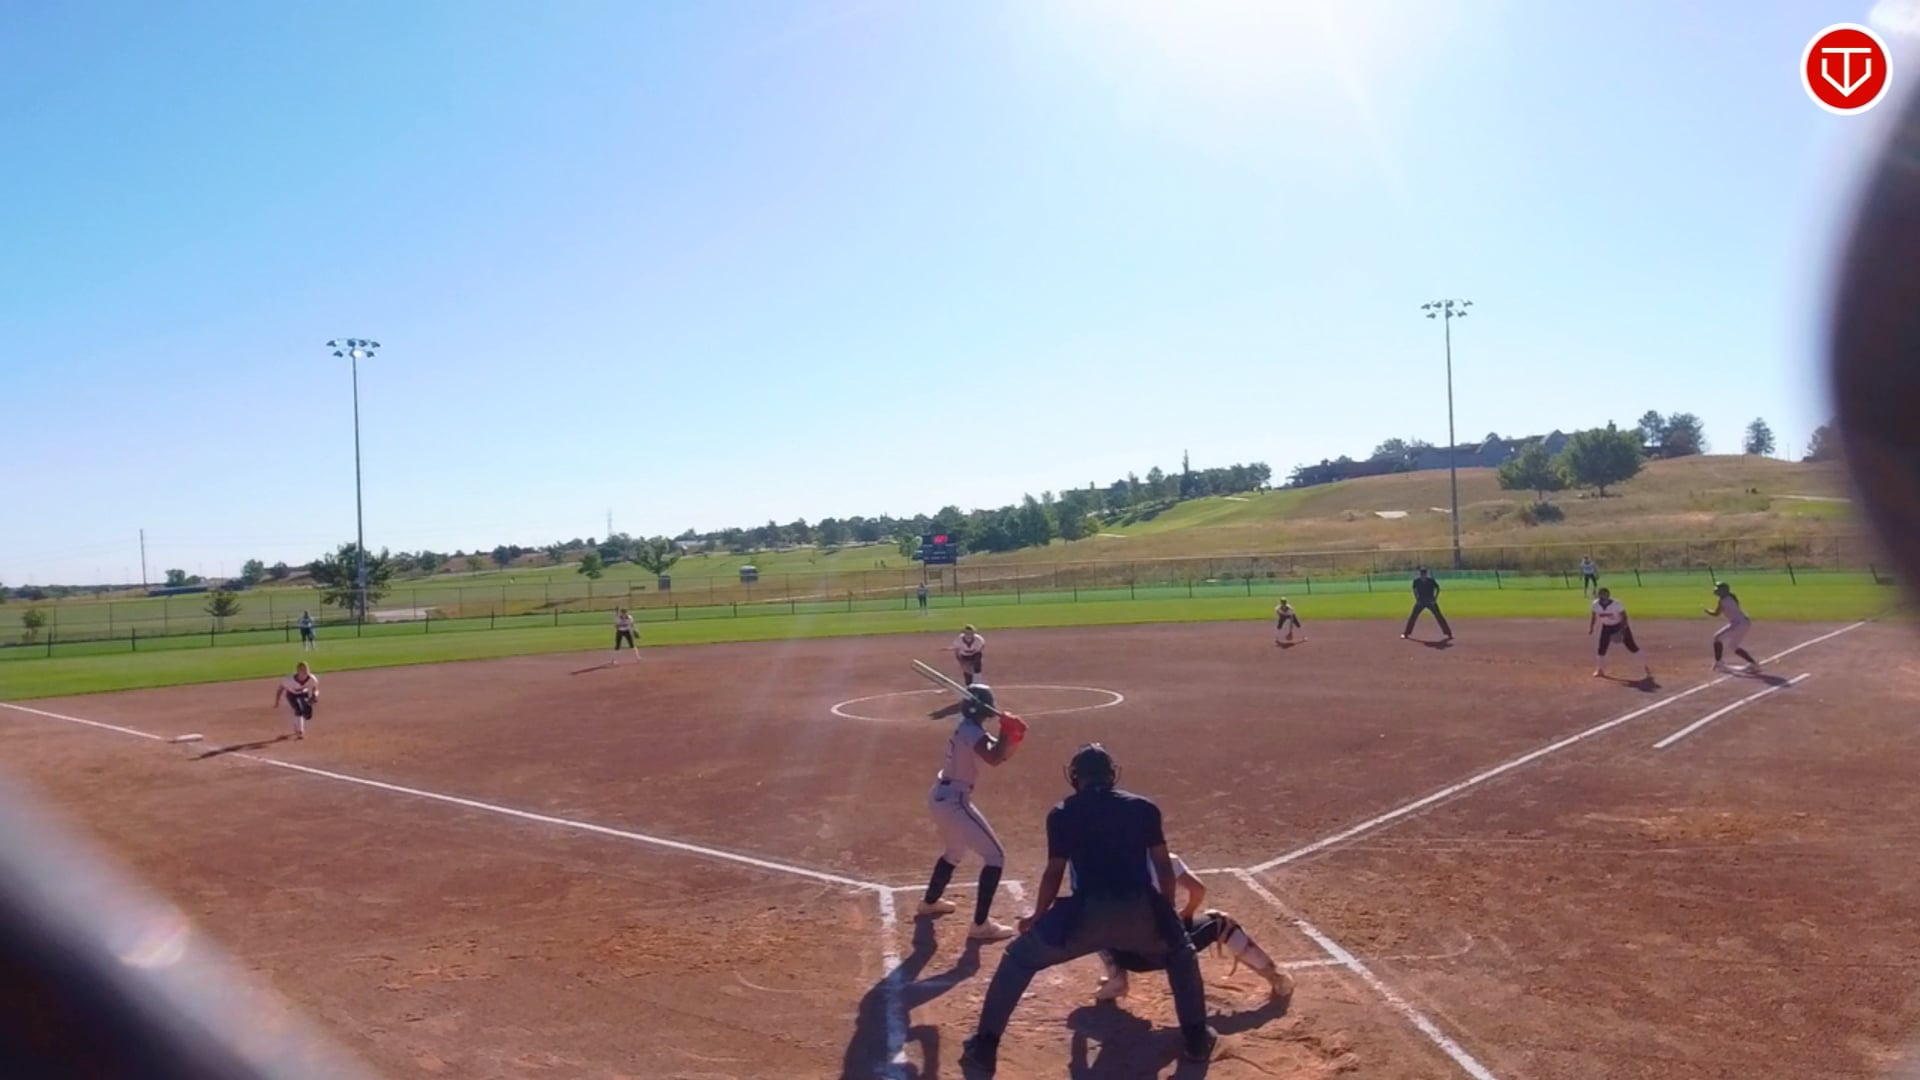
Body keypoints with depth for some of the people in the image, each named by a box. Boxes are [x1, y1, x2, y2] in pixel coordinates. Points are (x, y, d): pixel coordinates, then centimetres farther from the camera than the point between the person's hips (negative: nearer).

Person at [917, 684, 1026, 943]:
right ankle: (980, 925, -8)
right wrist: (1007, 732, -20)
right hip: (954, 800, -10)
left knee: (954, 852, 34)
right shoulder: (971, 731, -17)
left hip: (940, 797, 10)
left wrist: (1011, 737, -7)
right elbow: (994, 759, -34)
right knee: (995, 857, -6)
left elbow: (1001, 754, 12)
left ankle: (929, 902, 50)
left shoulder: (967, 727, 12)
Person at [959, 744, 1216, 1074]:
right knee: (1181, 954, 35)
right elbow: (1164, 866, 16)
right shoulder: (1143, 807, 16)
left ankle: (984, 1047, 15)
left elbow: (1054, 873, 12)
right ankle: (1197, 1039, 33)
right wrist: (1167, 914, 31)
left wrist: (1037, 917, 28)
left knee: (1018, 960, 19)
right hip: (1140, 912, 2)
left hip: (1087, 913, -2)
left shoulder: (1062, 814, 12)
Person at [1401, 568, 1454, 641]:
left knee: (1439, 616, -4)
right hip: (1420, 601, 1)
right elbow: (1414, 589, 8)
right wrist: (1417, 599, 0)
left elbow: (1437, 588, -2)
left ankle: (1448, 633, 3)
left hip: (1431, 601, -1)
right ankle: (1406, 633, 10)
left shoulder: (1431, 580, -14)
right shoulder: (1417, 581, -9)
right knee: (1413, 616, -1)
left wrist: (1435, 599, -9)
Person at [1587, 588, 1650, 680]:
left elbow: (1624, 616, -22)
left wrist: (1622, 630, -32)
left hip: (1620, 625, -4)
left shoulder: (1616, 604, -28)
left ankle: (1645, 667, 3)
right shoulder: (1596, 604, -15)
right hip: (1606, 627, 4)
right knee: (1602, 648, 2)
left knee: (1632, 646, -6)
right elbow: (1594, 616, 1)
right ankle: (1601, 670, 20)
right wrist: (1591, 627, -7)